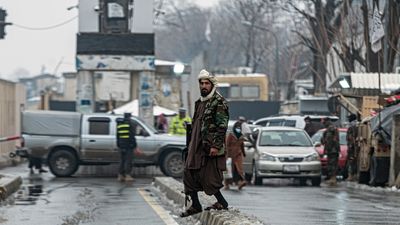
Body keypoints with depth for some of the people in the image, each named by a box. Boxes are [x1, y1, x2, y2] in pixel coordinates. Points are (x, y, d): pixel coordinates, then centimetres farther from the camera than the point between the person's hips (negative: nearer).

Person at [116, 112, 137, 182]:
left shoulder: (119, 124, 13)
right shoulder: (130, 123, -8)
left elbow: (117, 136, 16)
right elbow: (132, 135, -13)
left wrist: (118, 145, 21)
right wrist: (134, 145, -10)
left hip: (121, 145, 6)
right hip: (129, 145, -6)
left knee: (122, 161, 10)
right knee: (128, 161, -6)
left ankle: (120, 176, 8)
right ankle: (127, 176, -10)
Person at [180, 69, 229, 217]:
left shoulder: (219, 102, -10)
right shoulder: (200, 102, 18)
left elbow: (222, 126, -16)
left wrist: (216, 146, -23)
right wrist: (192, 144, 22)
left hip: (210, 146, -9)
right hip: (196, 146, 9)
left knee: (208, 176, -7)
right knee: (189, 173, 7)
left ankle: (222, 202, 9)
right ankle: (195, 205, 14)